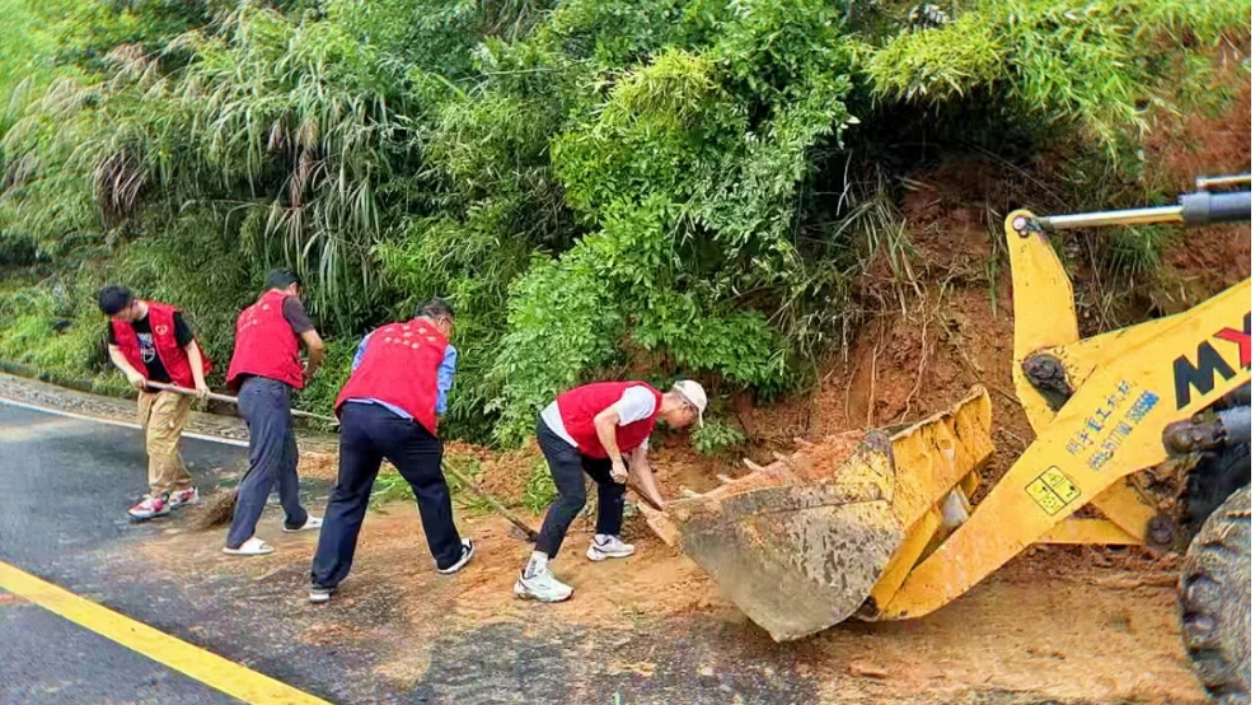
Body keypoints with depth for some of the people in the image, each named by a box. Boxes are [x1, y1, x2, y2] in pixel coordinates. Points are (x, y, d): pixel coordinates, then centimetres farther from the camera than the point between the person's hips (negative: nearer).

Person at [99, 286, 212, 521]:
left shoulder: (168, 317, -19)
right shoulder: (117, 324, -4)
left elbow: (190, 347, -11)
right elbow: (114, 350, 11)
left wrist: (199, 381, -20)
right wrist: (131, 372, -9)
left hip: (174, 386, -7)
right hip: (147, 388, 7)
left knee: (158, 440, -10)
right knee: (161, 442, 13)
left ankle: (158, 497, -2)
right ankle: (184, 489, 25)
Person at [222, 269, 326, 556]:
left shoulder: (249, 312, 27)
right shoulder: (287, 302, 5)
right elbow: (316, 345, -1)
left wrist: (294, 368, 21)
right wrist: (308, 373, 16)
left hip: (250, 389, 9)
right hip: (269, 389, -9)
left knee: (286, 456, 21)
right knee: (265, 465, -8)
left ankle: (296, 518, 34)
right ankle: (238, 538, -8)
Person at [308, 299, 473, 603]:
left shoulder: (378, 334, 28)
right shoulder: (443, 348, 16)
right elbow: (438, 403, 9)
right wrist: (427, 428, 25)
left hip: (355, 413, 4)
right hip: (401, 421, -4)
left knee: (347, 496, 15)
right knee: (431, 489, 18)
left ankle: (323, 580, 13)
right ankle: (450, 556, 34)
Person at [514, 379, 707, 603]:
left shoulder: (648, 418, 15)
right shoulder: (645, 399, -16)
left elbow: (640, 465, 21)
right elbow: (602, 420, -27)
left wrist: (662, 505, 22)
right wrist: (617, 461, -20)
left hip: (576, 435, 11)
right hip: (558, 429, -11)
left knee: (613, 480, 20)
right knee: (574, 497, -19)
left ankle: (604, 541, 32)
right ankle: (533, 575, -22)